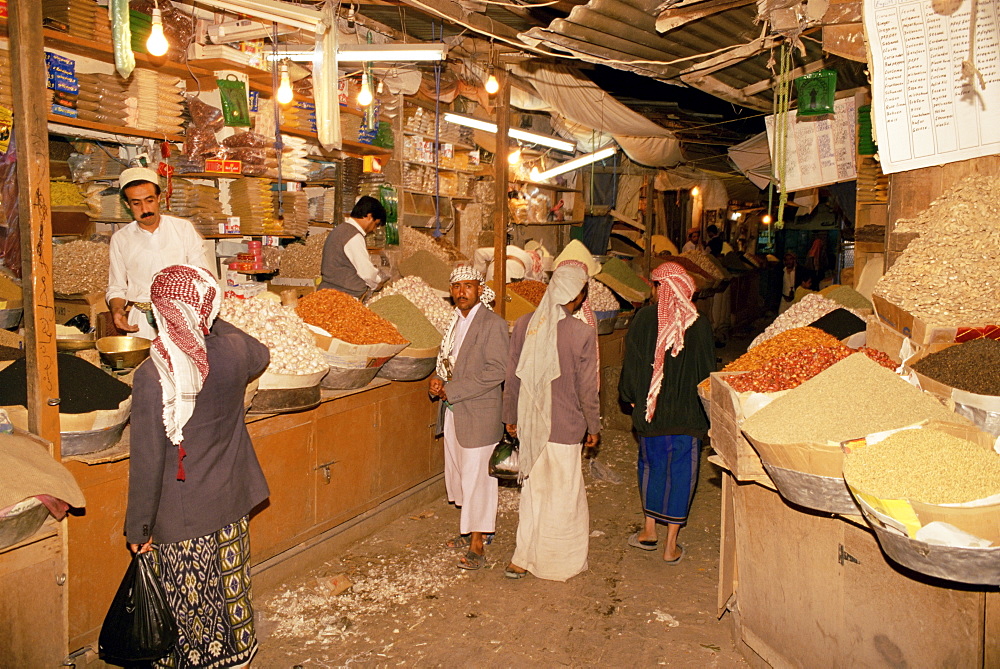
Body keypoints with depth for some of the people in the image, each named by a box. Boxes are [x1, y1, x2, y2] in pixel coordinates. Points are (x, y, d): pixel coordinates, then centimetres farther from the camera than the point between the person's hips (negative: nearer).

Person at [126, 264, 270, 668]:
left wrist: (138, 528, -5)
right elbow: (260, 355, 15)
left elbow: (147, 461, -16)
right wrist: (211, 323, 14)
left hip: (179, 517, -4)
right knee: (230, 588, 22)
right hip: (230, 506, 4)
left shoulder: (152, 375, -22)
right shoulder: (232, 351, -13)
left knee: (188, 601, 15)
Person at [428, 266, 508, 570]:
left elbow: (496, 371, -20)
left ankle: (477, 544, 13)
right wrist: (437, 379, -1)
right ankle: (473, 529, 34)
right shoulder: (455, 320, 11)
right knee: (458, 474, 16)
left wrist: (452, 390, -19)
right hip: (454, 411, 8)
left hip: (479, 414, -8)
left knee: (476, 476, 0)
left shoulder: (493, 324, -14)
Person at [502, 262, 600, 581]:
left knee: (533, 487, 19)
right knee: (562, 495, 12)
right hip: (564, 426, -4)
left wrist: (511, 417, 16)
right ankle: (558, 563, 26)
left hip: (529, 424, 4)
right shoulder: (582, 333, -15)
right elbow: (587, 388, -9)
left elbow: (512, 377, 4)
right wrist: (593, 426, 5)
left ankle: (522, 559, 27)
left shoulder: (524, 324, -3)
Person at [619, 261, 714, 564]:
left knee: (651, 465, 20)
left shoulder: (644, 317, -8)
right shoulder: (700, 323, -6)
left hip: (650, 408, 1)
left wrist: (631, 398, 9)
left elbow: (632, 362, -5)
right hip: (688, 414, 0)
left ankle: (649, 530, 30)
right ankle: (671, 544, 15)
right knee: (681, 471, 9)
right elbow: (707, 369, -1)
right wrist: (704, 407, 10)